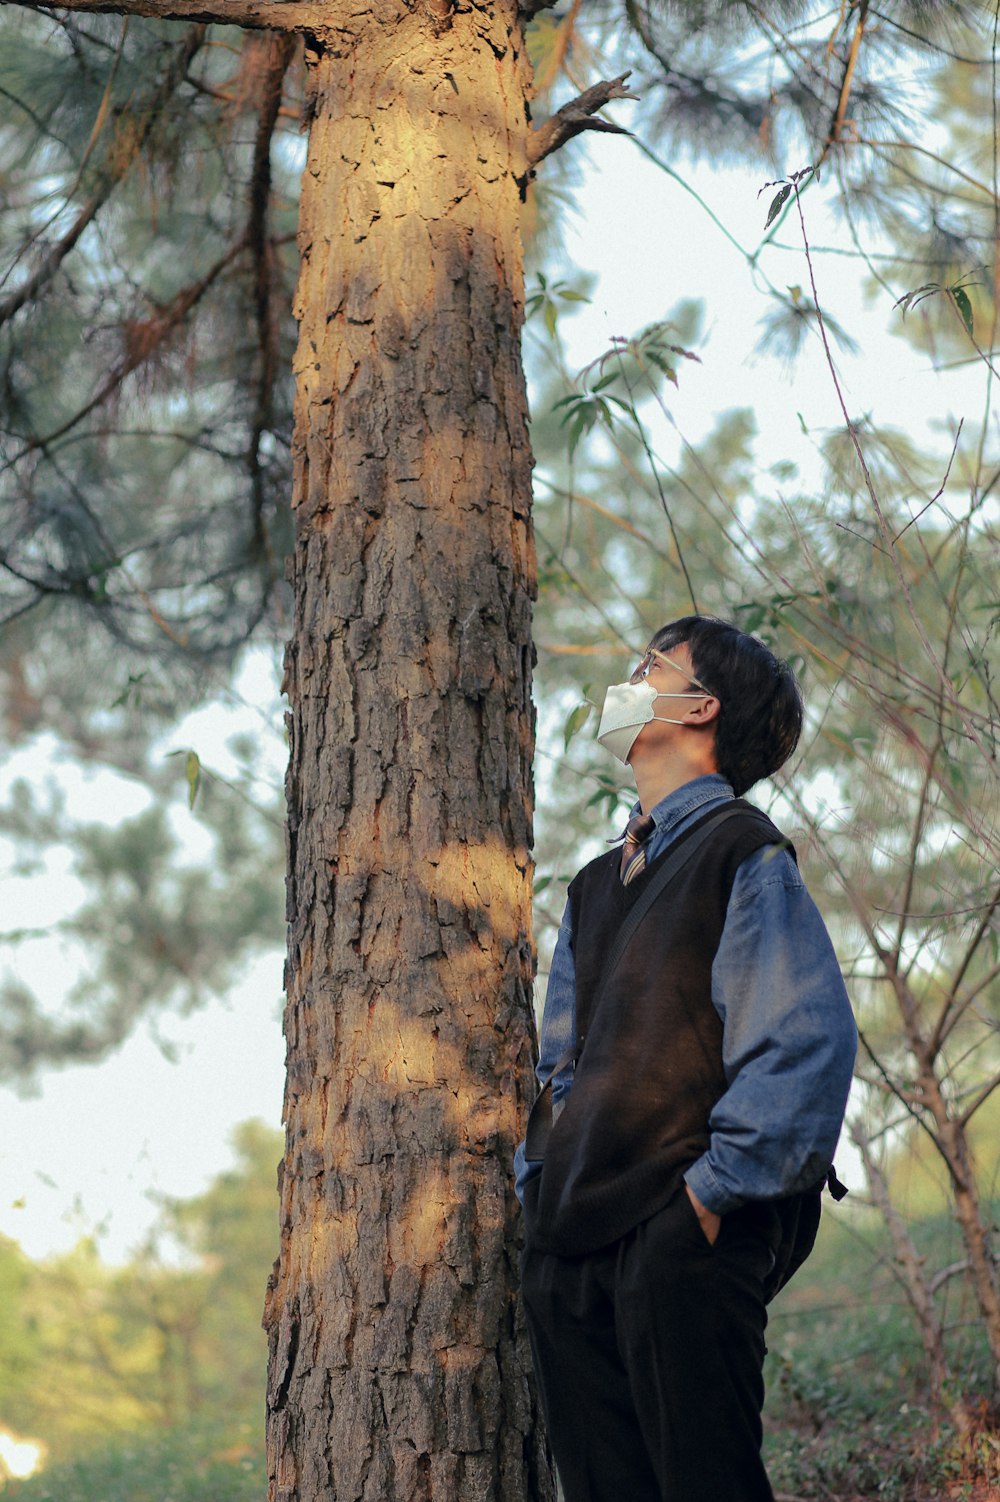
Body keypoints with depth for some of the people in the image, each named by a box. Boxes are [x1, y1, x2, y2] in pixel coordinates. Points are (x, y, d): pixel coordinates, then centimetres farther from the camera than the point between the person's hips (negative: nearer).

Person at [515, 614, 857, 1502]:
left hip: (682, 1236, -7)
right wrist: (539, 1186, 13)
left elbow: (808, 1046, -13)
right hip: (567, 1246, 7)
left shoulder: (744, 855, -3)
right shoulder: (597, 885, 21)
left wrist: (713, 1192, -16)